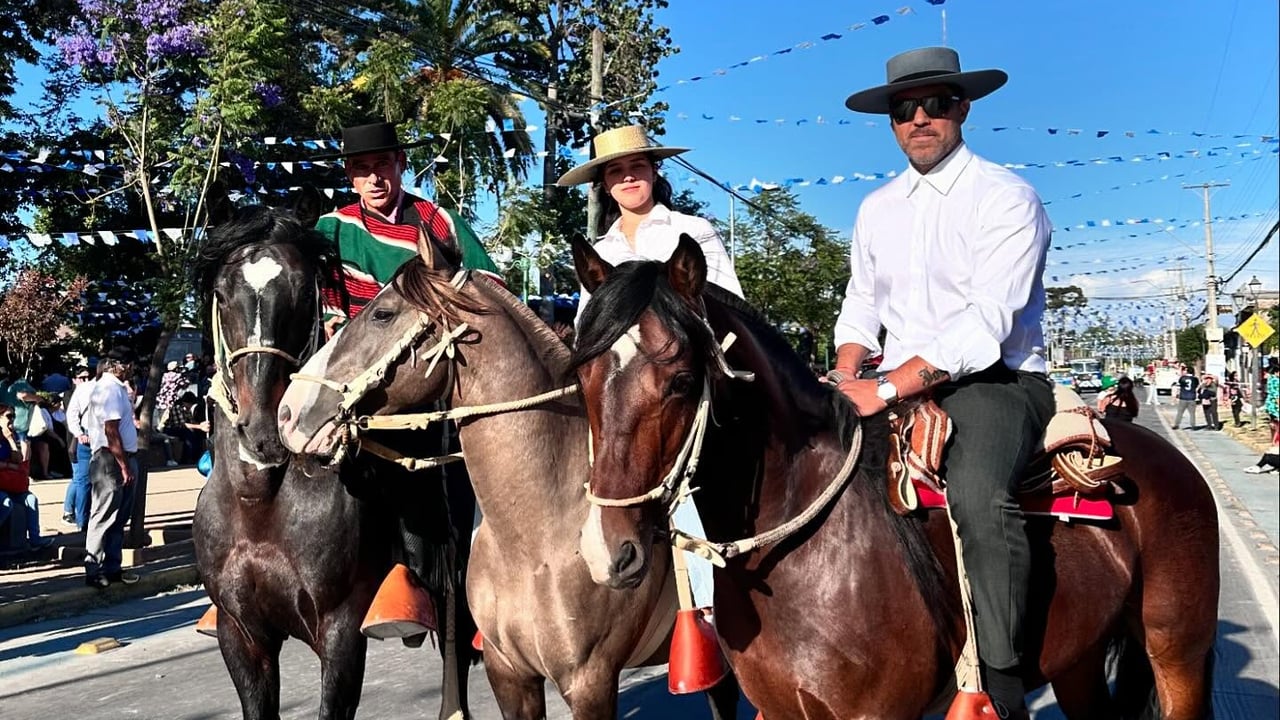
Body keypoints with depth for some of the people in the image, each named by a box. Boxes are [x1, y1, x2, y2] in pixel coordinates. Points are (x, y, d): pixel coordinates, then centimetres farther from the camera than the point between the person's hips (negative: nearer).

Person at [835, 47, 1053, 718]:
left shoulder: (1006, 198, -7)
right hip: (898, 384, 7)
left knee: (977, 494, -35)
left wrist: (886, 389, -25)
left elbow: (985, 324, -19)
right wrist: (848, 373, -5)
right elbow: (861, 305, 16)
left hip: (993, 380, -6)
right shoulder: (876, 207, 13)